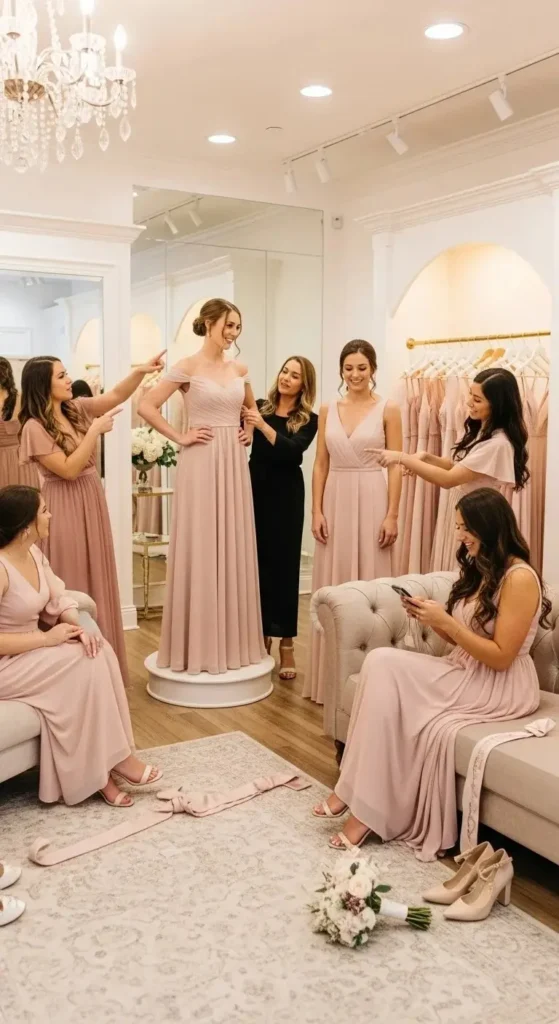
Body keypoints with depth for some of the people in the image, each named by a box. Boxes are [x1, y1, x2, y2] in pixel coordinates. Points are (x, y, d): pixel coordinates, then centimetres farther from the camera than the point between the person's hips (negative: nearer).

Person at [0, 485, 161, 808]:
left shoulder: (34, 553, 3)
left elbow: (59, 600, 8)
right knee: (83, 662, -22)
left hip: (30, 651, 8)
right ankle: (106, 763, -7)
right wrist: (47, 638, -24)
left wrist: (77, 626, -13)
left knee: (100, 651, -14)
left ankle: (103, 763, -11)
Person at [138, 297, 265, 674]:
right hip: (201, 464, -6)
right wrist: (180, 437, -11)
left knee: (235, 551, 9)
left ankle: (234, 641, 20)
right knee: (200, 551, -2)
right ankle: (199, 645, 8)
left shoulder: (240, 369, 11)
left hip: (235, 464, 6)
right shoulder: (188, 367, -7)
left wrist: (250, 430, 13)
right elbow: (146, 406, -10)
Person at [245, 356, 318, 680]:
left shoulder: (309, 420, -1)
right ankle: (262, 635, 21)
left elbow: (294, 450, -17)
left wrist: (263, 426, -25)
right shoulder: (260, 406, 6)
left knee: (283, 563, 0)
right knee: (257, 561, 6)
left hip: (286, 494, -2)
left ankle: (286, 644, 7)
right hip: (256, 489, 2)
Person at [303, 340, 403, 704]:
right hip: (336, 501, 4)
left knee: (370, 582, 1)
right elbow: (321, 464, 7)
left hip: (371, 501, -3)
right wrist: (317, 510, -1)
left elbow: (396, 466, -4)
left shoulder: (388, 410, -2)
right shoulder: (328, 410, 8)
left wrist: (392, 515, -11)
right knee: (333, 585, 7)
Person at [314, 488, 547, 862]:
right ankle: (355, 793, -19)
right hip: (465, 673, 8)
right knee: (381, 661, -18)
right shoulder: (479, 571, 13)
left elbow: (500, 656, -18)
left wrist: (445, 621, -19)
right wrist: (431, 619, -3)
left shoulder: (519, 578, -15)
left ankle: (366, 807, -17)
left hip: (501, 688, -8)